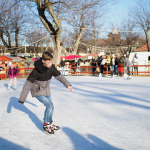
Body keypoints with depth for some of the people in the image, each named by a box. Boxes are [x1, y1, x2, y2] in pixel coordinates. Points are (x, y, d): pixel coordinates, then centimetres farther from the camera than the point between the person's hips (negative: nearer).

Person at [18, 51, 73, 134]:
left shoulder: (51, 67, -15)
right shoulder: (36, 70, -31)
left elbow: (59, 76, 1)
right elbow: (28, 84, -28)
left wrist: (68, 84, 5)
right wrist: (22, 99, -26)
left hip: (46, 90, 6)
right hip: (37, 91, -6)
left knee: (51, 107, 12)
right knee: (49, 106, -15)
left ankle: (50, 123, 34)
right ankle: (46, 125, 4)